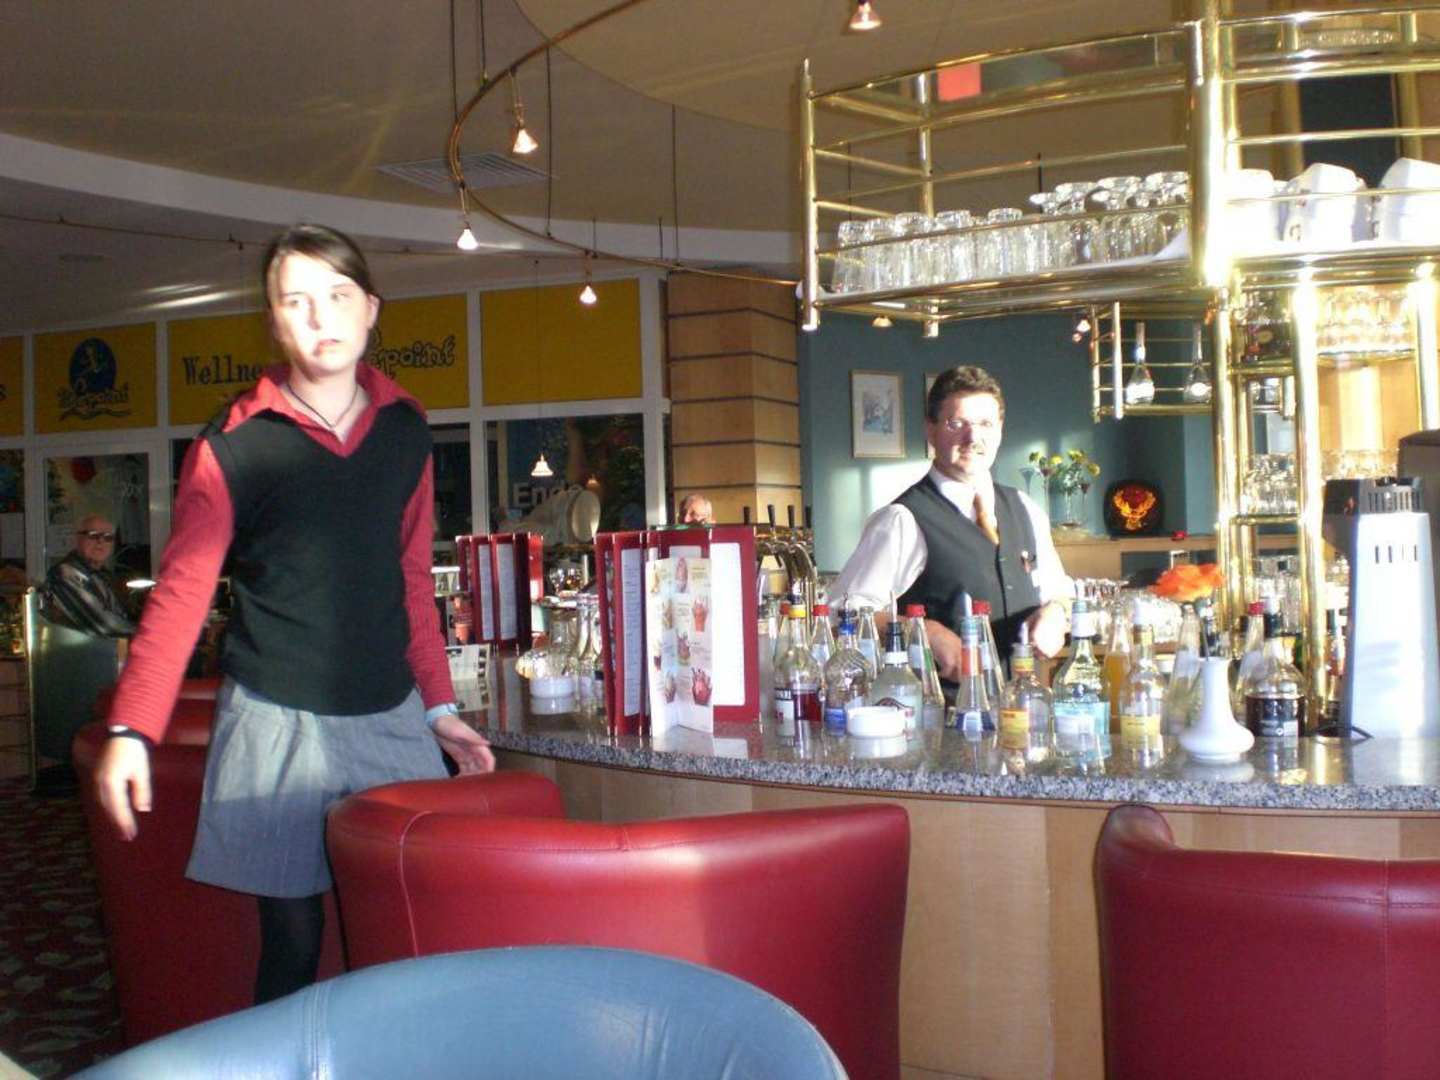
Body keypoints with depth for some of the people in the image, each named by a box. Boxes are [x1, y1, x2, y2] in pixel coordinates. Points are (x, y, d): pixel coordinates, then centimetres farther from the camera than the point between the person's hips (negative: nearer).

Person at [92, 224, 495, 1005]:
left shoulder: (404, 429, 5)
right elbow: (180, 595, -6)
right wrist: (129, 730, -16)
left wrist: (440, 707, 12)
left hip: (392, 716, 4)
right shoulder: (233, 448, -6)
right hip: (279, 724, -3)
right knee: (292, 940, 4)